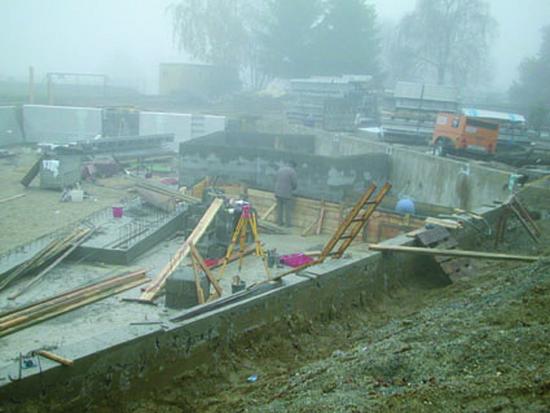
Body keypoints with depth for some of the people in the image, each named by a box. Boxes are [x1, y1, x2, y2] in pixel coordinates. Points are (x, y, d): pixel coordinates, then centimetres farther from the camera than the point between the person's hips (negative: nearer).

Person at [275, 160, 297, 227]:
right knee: (288, 209, 6)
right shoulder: (292, 171, -11)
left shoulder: (280, 169, 8)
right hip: (287, 193, -6)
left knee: (279, 208, 14)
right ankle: (288, 223, 12)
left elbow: (276, 180, 14)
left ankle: (279, 222, 21)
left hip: (278, 192, 6)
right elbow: (294, 183, -10)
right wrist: (294, 188, 12)